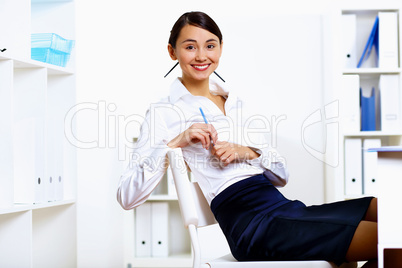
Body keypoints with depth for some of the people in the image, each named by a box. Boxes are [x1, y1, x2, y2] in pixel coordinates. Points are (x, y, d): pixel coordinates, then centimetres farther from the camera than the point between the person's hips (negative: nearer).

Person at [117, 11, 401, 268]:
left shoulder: (237, 104, 23)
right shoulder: (164, 113, 4)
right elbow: (127, 196, -6)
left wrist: (248, 153, 0)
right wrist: (173, 143, -15)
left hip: (287, 208, 7)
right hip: (254, 224, -7)